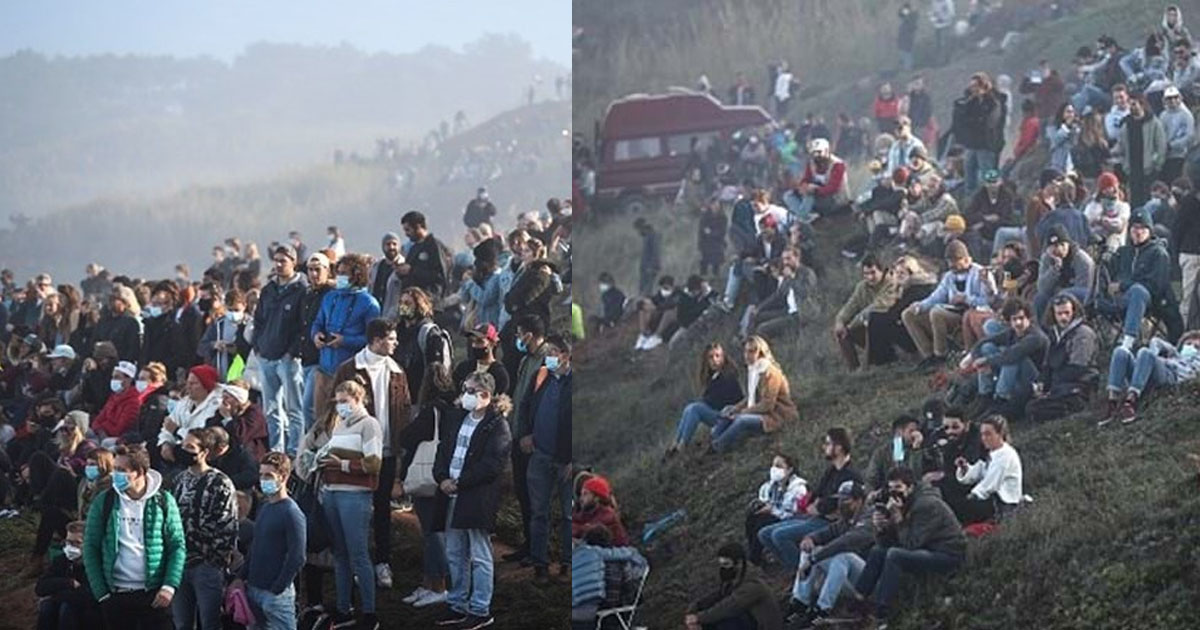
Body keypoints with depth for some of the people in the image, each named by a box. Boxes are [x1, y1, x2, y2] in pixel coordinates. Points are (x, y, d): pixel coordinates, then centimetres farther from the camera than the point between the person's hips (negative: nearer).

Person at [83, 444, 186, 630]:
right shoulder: (103, 502, 2)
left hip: (154, 595, -1)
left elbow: (178, 546, 1)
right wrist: (101, 592, -2)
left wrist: (169, 586, -11)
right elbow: (91, 548, 4)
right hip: (116, 595, 1)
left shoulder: (163, 501, 0)